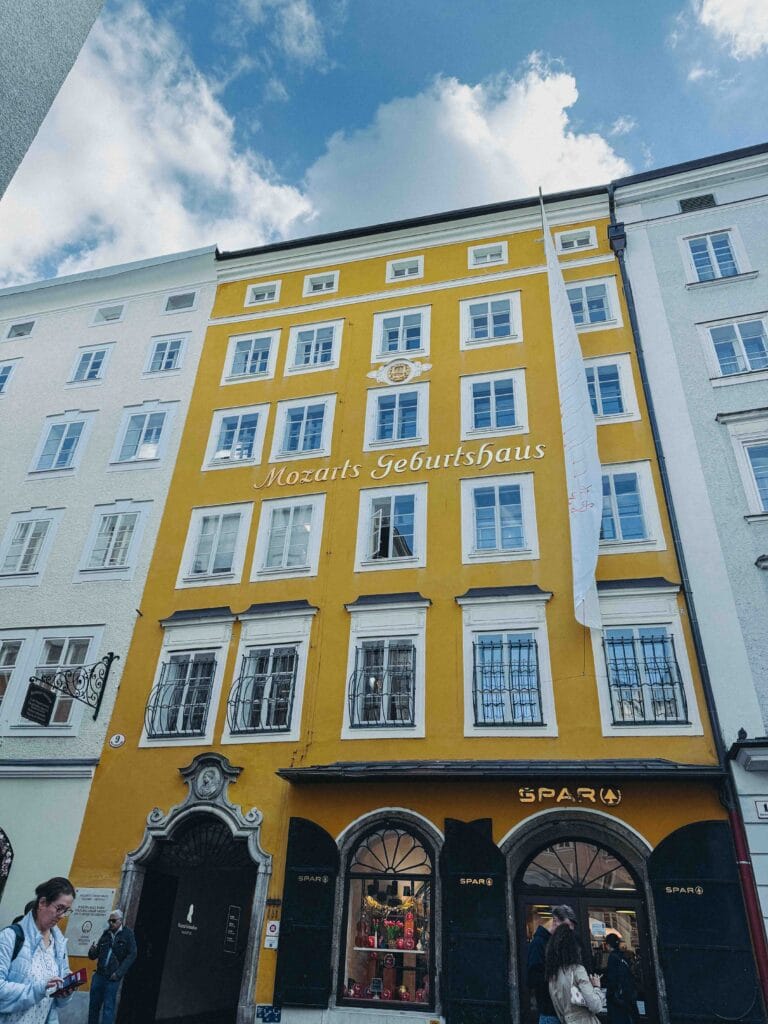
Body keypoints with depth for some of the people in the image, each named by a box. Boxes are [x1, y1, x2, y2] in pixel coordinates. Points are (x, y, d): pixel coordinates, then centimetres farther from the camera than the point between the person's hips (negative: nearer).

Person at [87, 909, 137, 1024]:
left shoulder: (127, 934, -5)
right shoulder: (106, 934, 8)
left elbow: (132, 955, -9)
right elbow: (94, 956, 14)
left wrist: (119, 973, -15)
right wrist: (92, 951, -10)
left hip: (113, 977, -5)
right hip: (99, 974, 5)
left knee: (108, 1006, 0)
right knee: (93, 1004, 13)